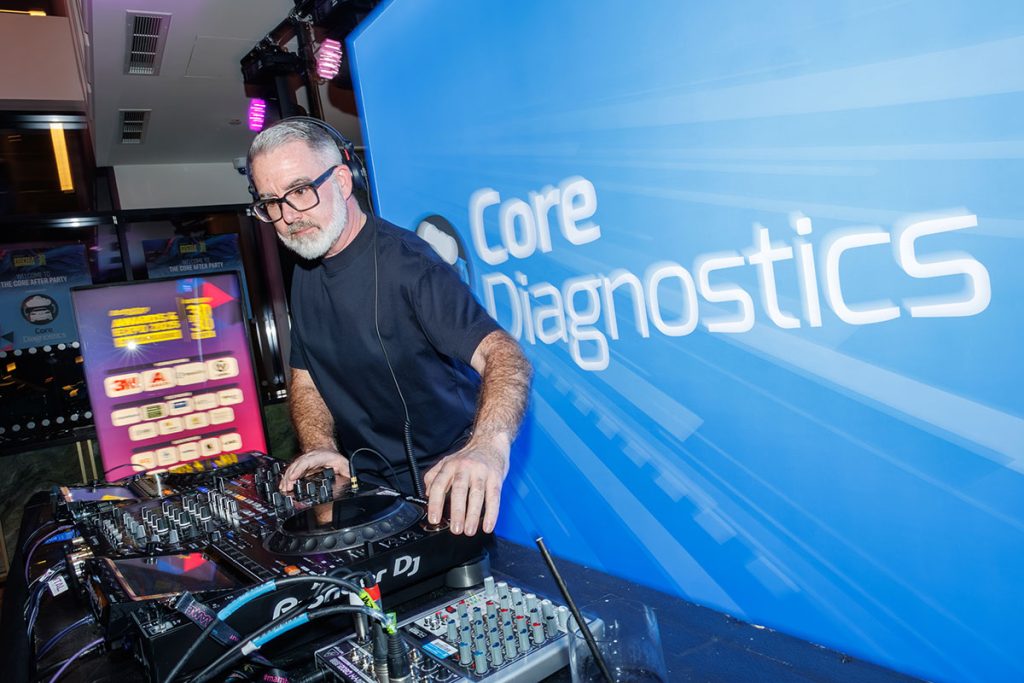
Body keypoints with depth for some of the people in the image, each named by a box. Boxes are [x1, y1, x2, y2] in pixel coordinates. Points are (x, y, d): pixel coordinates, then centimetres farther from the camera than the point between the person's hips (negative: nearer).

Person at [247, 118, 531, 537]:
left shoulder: (405, 263, -18)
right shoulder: (306, 275, 8)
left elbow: (504, 356, -30)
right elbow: (306, 381, 13)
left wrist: (489, 445, -50)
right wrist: (320, 448, -8)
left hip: (442, 488, -6)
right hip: (366, 485, 6)